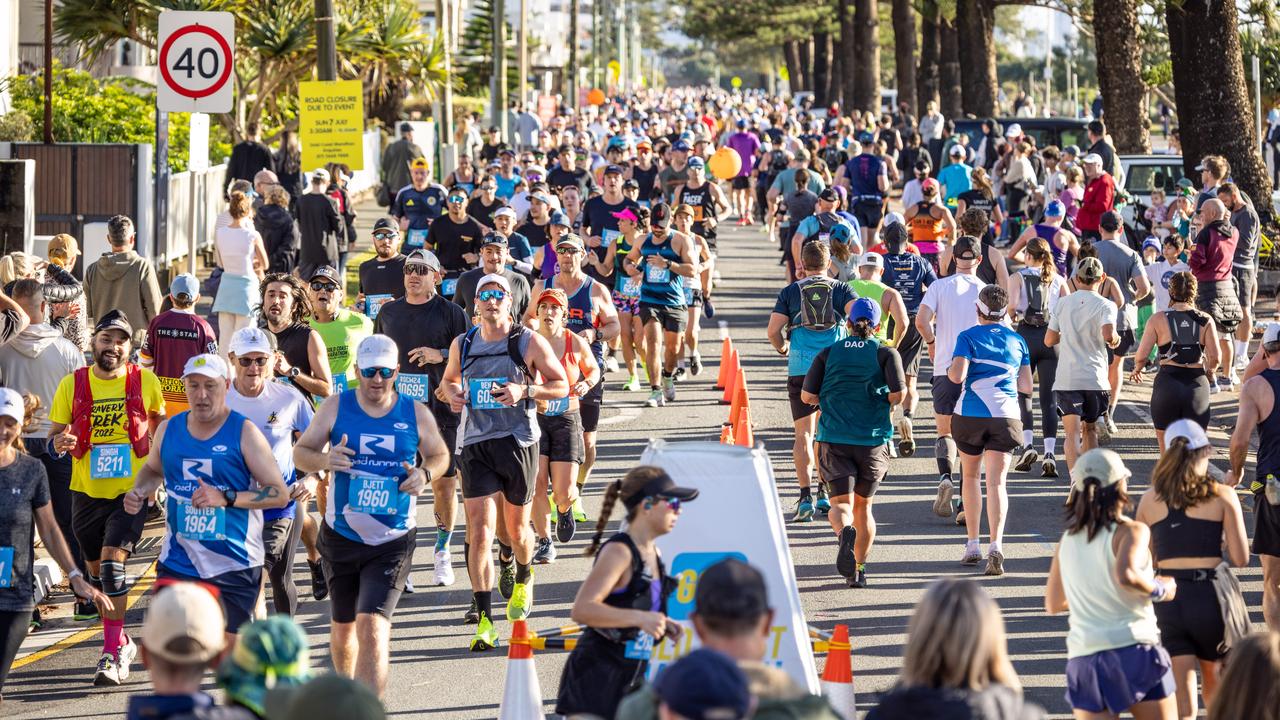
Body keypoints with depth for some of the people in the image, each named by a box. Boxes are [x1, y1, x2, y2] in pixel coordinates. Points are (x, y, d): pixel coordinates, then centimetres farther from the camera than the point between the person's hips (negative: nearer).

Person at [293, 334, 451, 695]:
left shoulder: (416, 414, -3)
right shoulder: (336, 407, -3)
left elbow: (440, 455, 12)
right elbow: (300, 453, 2)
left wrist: (425, 473, -11)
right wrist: (324, 459, -21)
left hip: (393, 541, -2)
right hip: (341, 536, 2)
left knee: (372, 625, -18)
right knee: (343, 625, 18)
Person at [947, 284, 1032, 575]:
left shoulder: (968, 337, -3)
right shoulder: (1017, 341, 9)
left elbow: (957, 375, -15)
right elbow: (1026, 387, 9)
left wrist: (949, 369, 8)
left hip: (970, 414, -1)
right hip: (1005, 416, 1)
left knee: (970, 475, 18)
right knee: (996, 481, -5)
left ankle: (972, 545, 20)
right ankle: (995, 544, -24)